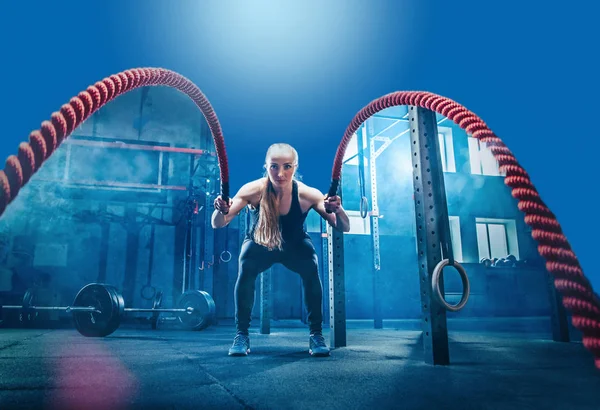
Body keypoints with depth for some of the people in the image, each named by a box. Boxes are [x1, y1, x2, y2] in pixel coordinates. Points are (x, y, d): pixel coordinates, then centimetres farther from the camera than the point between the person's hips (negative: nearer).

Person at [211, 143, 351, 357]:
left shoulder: (307, 194, -30)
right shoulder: (253, 190, -31)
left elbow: (344, 228, -30)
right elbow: (217, 224, -31)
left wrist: (338, 210, -52)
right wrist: (221, 211, -54)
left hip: (295, 245, 1)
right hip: (259, 245, 0)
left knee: (311, 270, -28)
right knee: (245, 269, -29)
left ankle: (316, 334, -9)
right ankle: (241, 334, -9)